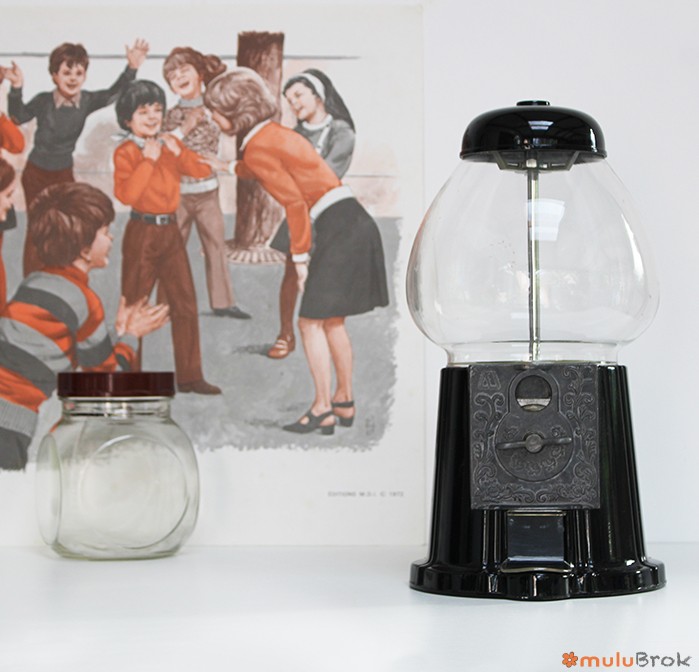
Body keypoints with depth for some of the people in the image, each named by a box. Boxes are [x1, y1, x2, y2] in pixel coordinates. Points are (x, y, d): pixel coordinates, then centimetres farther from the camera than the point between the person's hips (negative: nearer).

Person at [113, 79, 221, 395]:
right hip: (142, 233, -6)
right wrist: (148, 159, -21)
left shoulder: (169, 144, 10)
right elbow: (126, 193, -23)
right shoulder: (126, 152, -9)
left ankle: (189, 376, 13)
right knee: (134, 306, 3)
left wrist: (178, 152, -10)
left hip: (170, 231, 6)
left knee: (186, 304, 6)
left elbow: (203, 170, 4)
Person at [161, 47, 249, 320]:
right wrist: (184, 128, -17)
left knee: (216, 244, 5)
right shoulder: (172, 115, -4)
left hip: (208, 190, 2)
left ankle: (222, 300, 12)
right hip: (177, 192, -2)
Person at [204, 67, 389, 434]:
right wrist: (229, 168, 58)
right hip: (353, 222, 9)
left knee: (311, 321, -2)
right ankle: (344, 401, 24)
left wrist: (300, 258, -8)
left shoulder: (257, 147, -12)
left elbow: (295, 204, -16)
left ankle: (323, 410, 2)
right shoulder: (272, 132, 16)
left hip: (339, 227, -9)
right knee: (331, 320, 16)